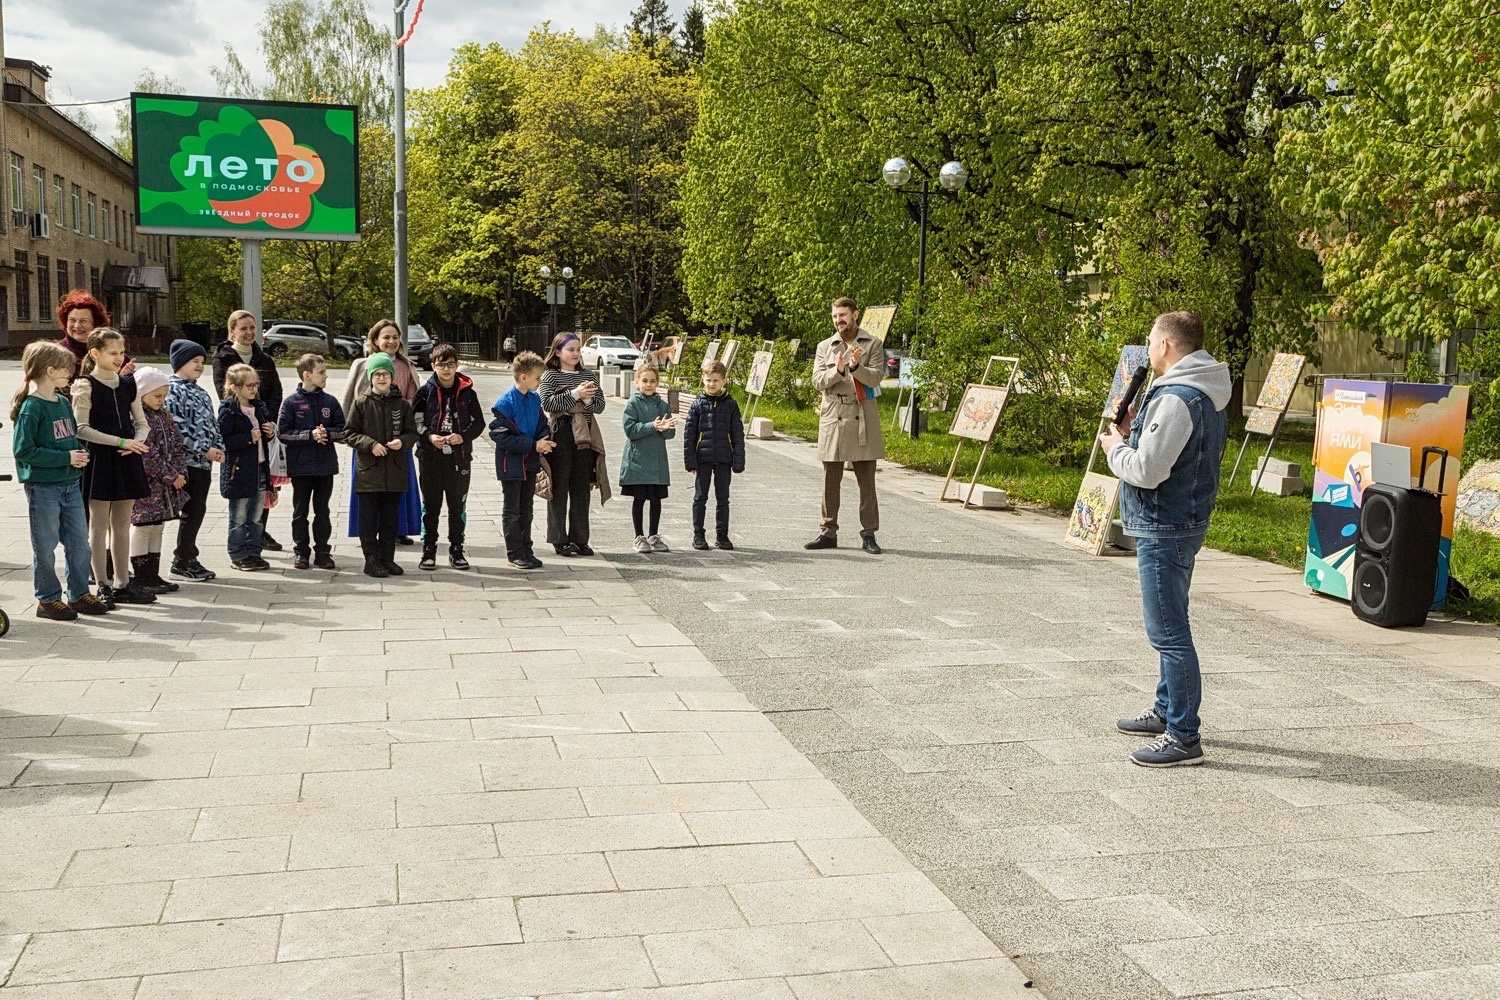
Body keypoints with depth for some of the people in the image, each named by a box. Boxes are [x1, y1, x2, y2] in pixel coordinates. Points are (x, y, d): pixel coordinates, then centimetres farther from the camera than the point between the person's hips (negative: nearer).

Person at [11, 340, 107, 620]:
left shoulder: (64, 402, 8)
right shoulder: (31, 407, -15)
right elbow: (23, 450, -18)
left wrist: (79, 454, 3)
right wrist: (66, 458, -19)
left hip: (71, 484, 7)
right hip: (42, 488, -7)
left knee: (79, 542, 12)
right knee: (46, 546, 4)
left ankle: (79, 594, 24)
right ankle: (48, 599, 16)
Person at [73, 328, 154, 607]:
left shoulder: (128, 384, 11)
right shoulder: (85, 386, -7)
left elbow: (142, 423, 13)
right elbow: (82, 429, -13)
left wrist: (137, 441, -9)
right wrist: (120, 442, -18)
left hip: (126, 459, 6)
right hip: (98, 459, -6)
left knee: (122, 523, 10)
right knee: (99, 524, 1)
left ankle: (122, 584, 17)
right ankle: (103, 586, 7)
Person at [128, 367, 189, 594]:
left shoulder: (164, 416, 13)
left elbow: (178, 446, 13)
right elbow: (147, 454, -20)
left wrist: (180, 473, -1)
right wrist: (171, 476, -17)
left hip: (165, 485, 8)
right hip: (145, 483, -8)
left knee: (157, 528, 12)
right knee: (142, 528, -1)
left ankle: (153, 574, 19)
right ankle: (141, 577, 4)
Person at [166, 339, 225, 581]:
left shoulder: (201, 392, 18)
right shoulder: (173, 389, -10)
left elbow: (212, 423, 20)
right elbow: (176, 428, -17)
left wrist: (219, 447, 3)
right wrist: (204, 450, -17)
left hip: (204, 462, 8)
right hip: (187, 461, -8)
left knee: (198, 510, 10)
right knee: (193, 510, -5)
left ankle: (188, 558, 18)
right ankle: (182, 561, 4)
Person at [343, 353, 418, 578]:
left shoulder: (402, 405, 6)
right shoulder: (361, 404, 0)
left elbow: (412, 432, 9)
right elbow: (349, 433, 1)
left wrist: (402, 441, -12)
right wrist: (370, 444, -13)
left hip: (395, 471, 2)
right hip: (368, 469, -2)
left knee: (390, 518, 9)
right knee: (369, 518, 1)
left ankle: (387, 558, 18)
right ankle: (372, 559, 8)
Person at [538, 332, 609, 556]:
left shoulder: (587, 377, 13)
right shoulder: (550, 376, 0)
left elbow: (600, 406, 8)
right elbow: (547, 404, -14)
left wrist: (588, 398, -13)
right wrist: (575, 394, -19)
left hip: (584, 437, 5)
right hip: (560, 436, -5)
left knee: (581, 489, 8)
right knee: (559, 489, 1)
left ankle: (579, 539, 15)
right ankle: (559, 540, 7)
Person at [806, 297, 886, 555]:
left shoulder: (872, 345, 5)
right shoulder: (825, 347, 12)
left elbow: (876, 378, -6)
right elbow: (817, 381, 2)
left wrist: (856, 367, -23)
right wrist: (837, 371, -17)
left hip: (863, 420, -2)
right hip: (833, 418, 2)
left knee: (867, 481, 1)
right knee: (830, 480, 6)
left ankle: (869, 535, 6)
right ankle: (828, 532, 13)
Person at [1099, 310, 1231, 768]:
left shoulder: (1174, 399, -21)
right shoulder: (1207, 395, 13)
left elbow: (1147, 471, -23)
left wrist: (1115, 447, -5)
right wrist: (1139, 429, 8)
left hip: (1164, 528, -11)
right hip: (1187, 521, 11)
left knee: (1168, 631, -6)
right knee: (1171, 626, 21)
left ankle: (1183, 736, -1)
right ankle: (1167, 711, 34)